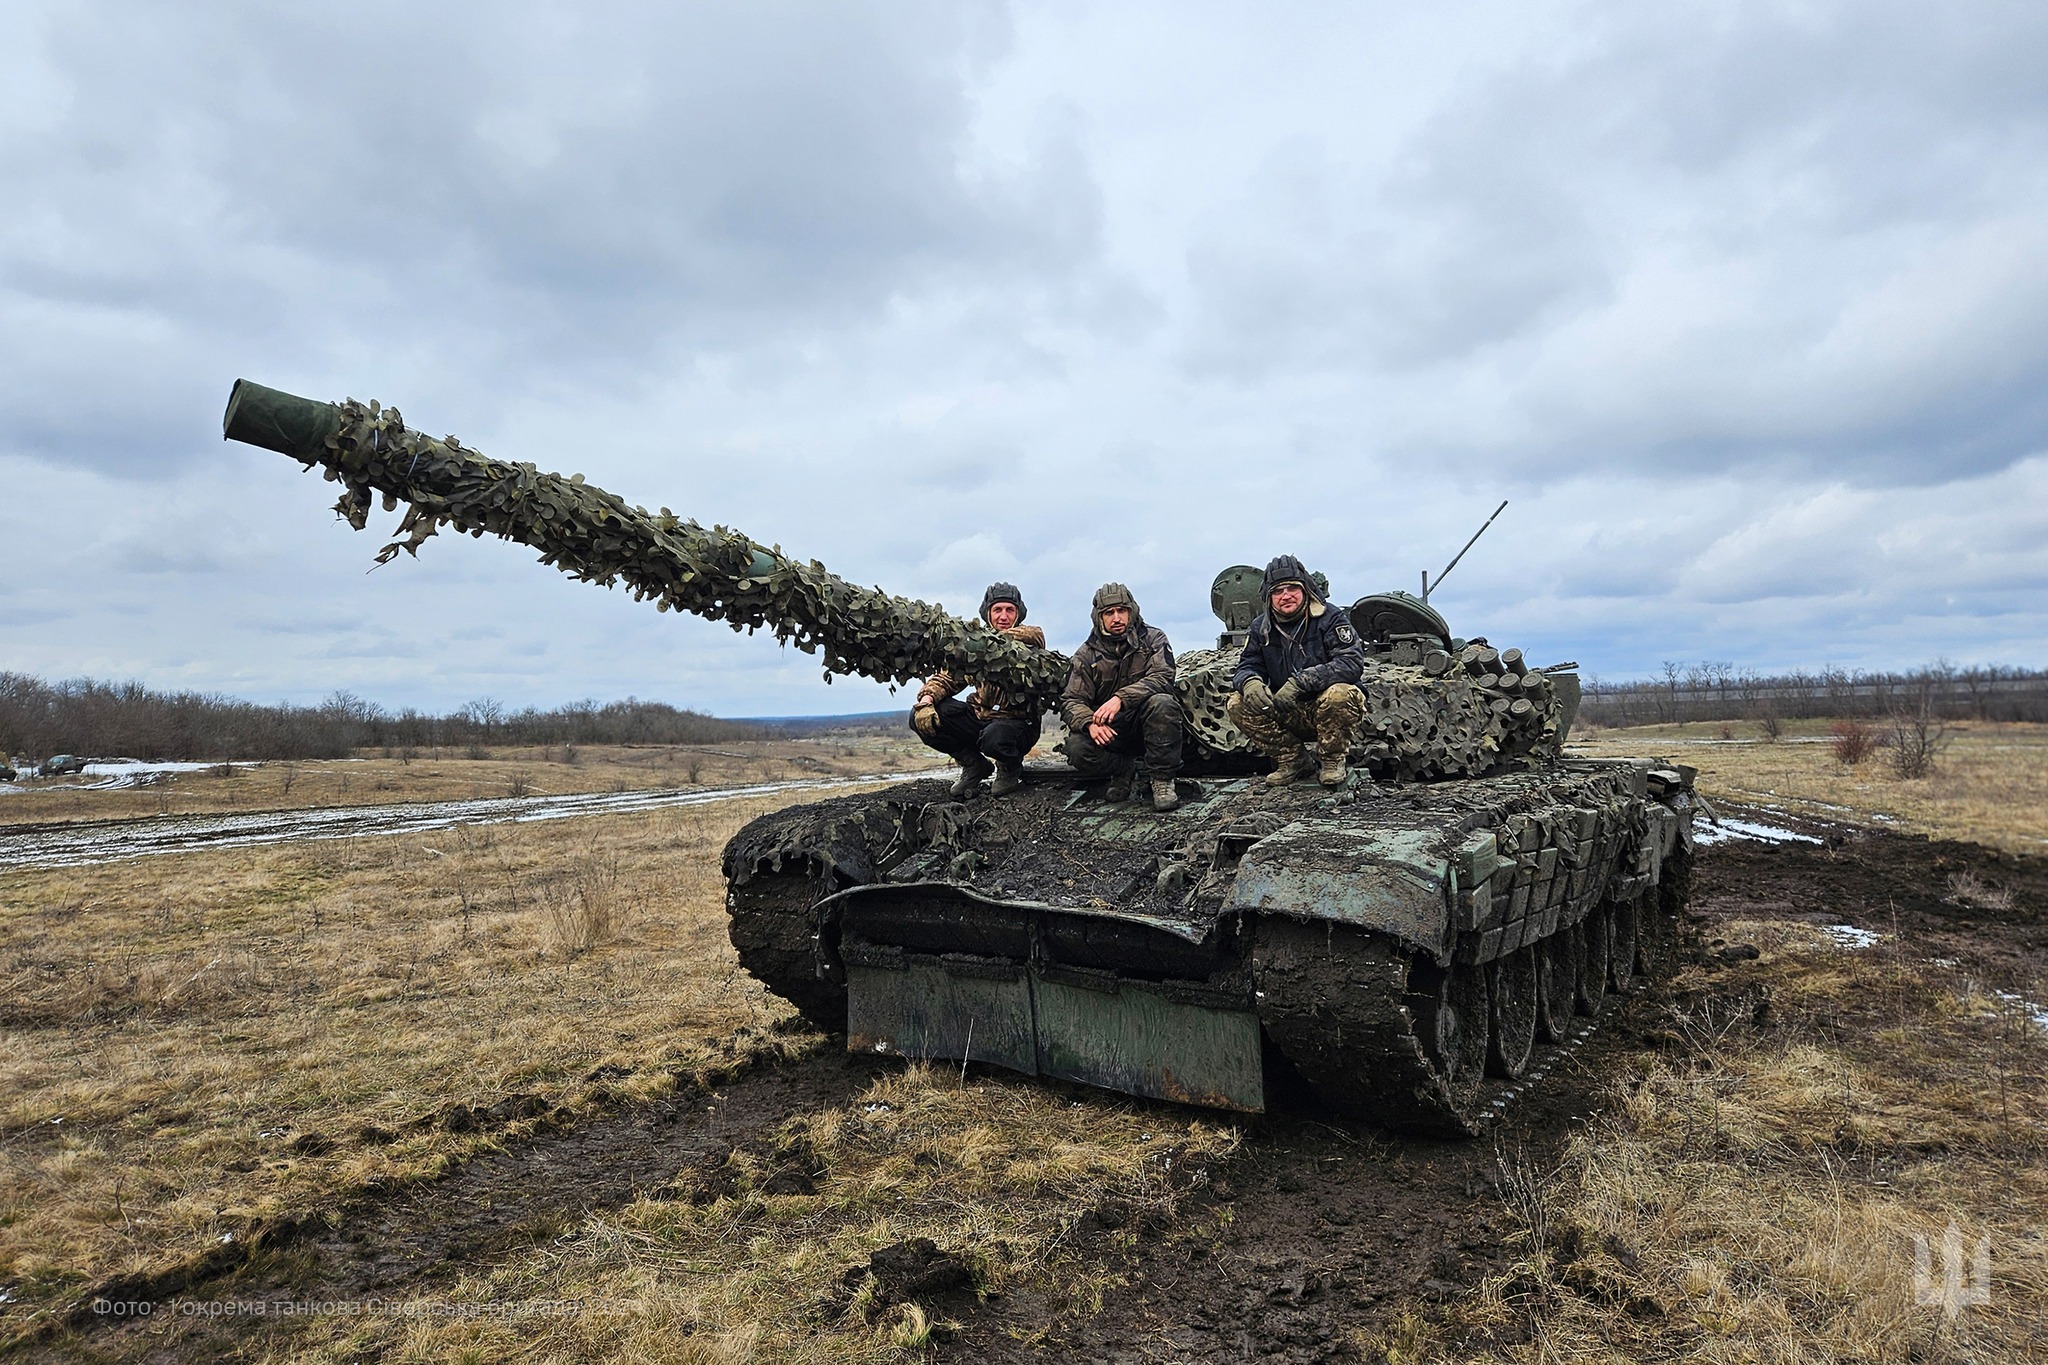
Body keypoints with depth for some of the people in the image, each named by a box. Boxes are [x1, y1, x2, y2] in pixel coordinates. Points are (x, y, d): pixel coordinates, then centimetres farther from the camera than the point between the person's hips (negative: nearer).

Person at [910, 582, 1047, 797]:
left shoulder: (1029, 641, -5)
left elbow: (1034, 635, -31)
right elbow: (948, 677, 3)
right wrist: (926, 700, -18)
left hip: (1018, 721, -5)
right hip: (980, 716, 5)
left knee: (994, 738, -39)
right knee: (920, 717, -12)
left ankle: (1011, 770, 1)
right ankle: (973, 766, 7)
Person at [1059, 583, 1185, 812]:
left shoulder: (1153, 639, -1)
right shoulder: (1087, 654, 3)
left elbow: (1162, 677, -19)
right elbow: (1071, 700, -4)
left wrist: (1120, 698, -35)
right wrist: (1090, 723, -28)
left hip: (1147, 724, -1)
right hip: (1109, 732, 2)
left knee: (1162, 703, -34)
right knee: (1077, 749, -28)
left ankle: (1162, 781, -21)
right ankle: (1122, 769, 4)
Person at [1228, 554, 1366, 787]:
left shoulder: (1329, 618, -11)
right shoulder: (1262, 628, 4)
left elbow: (1352, 662, -23)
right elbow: (1247, 665, 3)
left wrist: (1300, 682, -35)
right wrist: (1249, 682, -26)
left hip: (1328, 712, -4)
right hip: (1289, 715, 4)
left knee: (1339, 694, -38)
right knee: (1238, 704, -17)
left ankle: (1332, 761, -9)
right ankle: (1295, 760, -2)